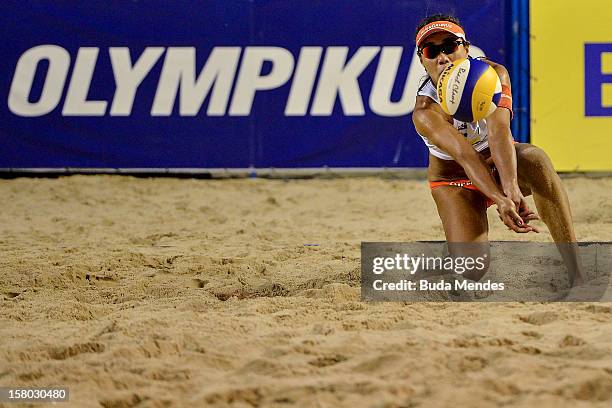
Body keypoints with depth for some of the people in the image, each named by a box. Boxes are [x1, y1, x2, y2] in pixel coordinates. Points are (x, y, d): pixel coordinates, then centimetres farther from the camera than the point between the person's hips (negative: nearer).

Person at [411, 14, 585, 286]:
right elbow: (465, 156, -43)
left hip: (500, 164, 2)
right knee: (473, 271, -22)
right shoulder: (425, 112, -27)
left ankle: (576, 272, -39)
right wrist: (501, 201, -61)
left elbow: (499, 131, -38)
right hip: (454, 179, -2)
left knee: (536, 160, -35)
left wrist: (511, 188, -56)